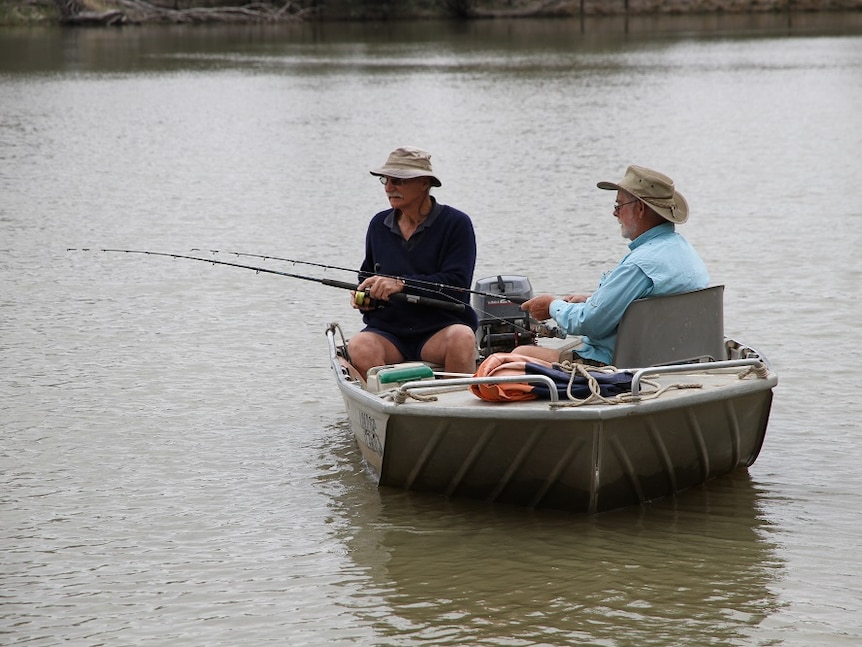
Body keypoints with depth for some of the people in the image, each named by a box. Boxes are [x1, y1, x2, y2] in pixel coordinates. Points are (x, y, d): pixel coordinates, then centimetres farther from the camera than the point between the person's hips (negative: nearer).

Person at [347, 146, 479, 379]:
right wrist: (364, 296, 2)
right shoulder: (379, 225, 15)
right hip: (387, 330, 3)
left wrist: (402, 284, -18)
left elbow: (457, 284, -10)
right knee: (359, 347, -30)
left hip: (439, 329, -3)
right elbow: (367, 274, 26)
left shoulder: (456, 224, 0)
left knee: (462, 338, -36)